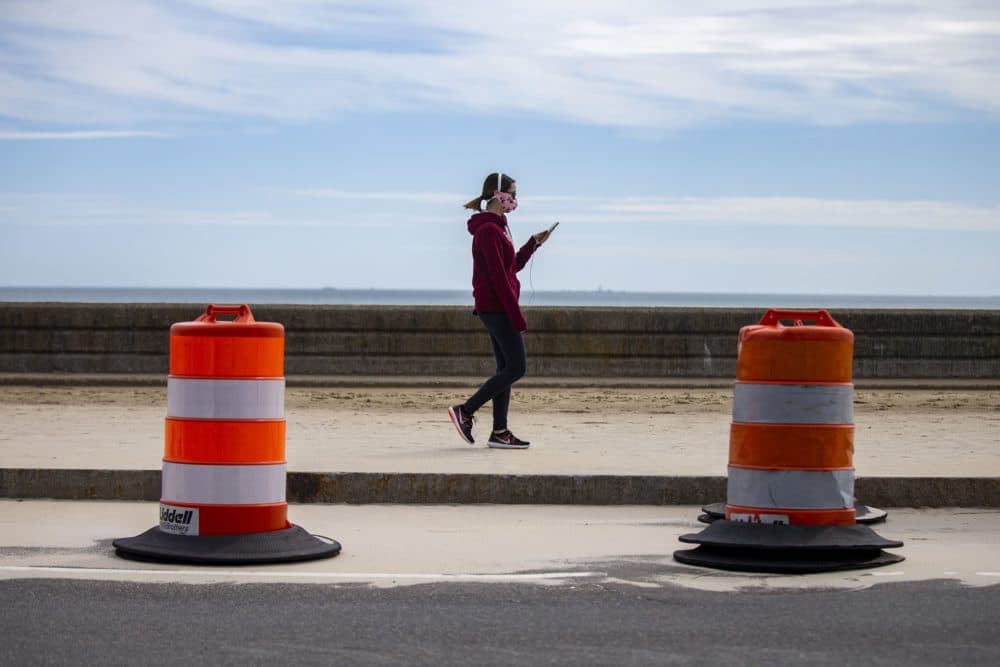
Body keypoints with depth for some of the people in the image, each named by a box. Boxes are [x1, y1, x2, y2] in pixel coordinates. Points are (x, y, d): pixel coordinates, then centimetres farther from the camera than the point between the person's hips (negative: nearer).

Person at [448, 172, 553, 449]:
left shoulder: (497, 227, 17)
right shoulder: (489, 230, -15)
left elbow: (512, 266, 23)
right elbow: (498, 277, -20)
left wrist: (534, 243, 14)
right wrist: (516, 316, -21)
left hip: (495, 308, 10)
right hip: (497, 308, -10)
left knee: (506, 368, 9)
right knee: (516, 367, -8)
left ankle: (499, 432, 8)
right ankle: (465, 411, -6)